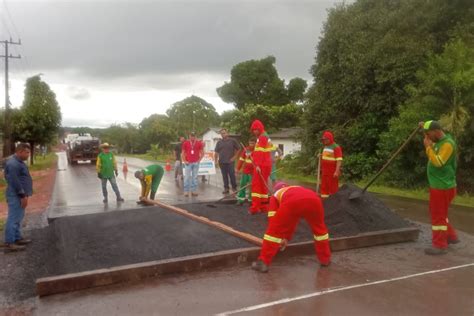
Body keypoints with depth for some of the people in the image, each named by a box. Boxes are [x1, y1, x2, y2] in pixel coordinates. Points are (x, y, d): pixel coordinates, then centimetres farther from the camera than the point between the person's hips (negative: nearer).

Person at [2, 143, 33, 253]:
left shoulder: (18, 161, 15)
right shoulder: (13, 163, -19)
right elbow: (15, 182, -23)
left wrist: (24, 195, 21)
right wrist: (22, 195, -22)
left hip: (19, 195, 11)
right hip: (16, 196, -11)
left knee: (17, 218, 17)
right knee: (13, 218, -7)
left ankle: (17, 238, 27)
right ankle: (9, 244, -4)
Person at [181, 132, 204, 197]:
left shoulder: (199, 143, 4)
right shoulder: (185, 143, 3)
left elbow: (202, 153, 9)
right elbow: (182, 153, 7)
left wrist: (199, 160, -1)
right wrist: (184, 161, -3)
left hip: (196, 163, 1)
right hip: (188, 163, -1)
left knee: (195, 177, 5)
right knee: (187, 177, -4)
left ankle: (194, 191, 11)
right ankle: (186, 191, 2)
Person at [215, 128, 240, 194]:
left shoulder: (232, 141, 2)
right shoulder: (219, 142, 11)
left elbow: (238, 149, 6)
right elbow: (216, 152, 12)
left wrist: (234, 157, -1)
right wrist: (216, 161, 5)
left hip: (230, 161, -3)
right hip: (222, 162, 3)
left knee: (232, 175, -5)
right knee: (224, 176, 6)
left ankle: (234, 188, 6)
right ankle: (226, 188, 13)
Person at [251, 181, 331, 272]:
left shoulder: (275, 195, 36)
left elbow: (273, 219, 31)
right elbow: (292, 220, 53)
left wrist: (279, 239, 42)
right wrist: (286, 238, 59)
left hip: (292, 201, -4)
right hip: (313, 199, 4)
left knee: (273, 230, 14)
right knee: (320, 228, 31)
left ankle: (263, 262, 15)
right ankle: (325, 260, 42)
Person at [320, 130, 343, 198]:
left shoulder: (336, 147, -14)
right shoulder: (325, 147, 14)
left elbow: (339, 160, -19)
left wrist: (337, 171, -26)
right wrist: (321, 156, 7)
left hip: (332, 172, -9)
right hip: (324, 172, 9)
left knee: (333, 188, -3)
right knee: (324, 188, 13)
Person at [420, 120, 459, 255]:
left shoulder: (448, 144, -19)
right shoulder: (439, 142, 10)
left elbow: (438, 162, -27)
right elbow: (433, 147, 35)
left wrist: (428, 146, -20)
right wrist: (425, 128, 22)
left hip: (442, 186, -10)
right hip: (438, 185, 10)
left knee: (438, 215, -3)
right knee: (438, 213, 21)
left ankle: (440, 246, 5)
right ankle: (451, 236, 34)